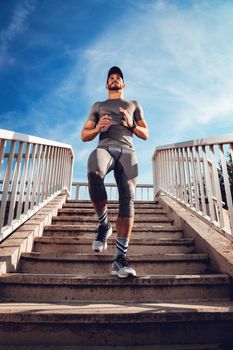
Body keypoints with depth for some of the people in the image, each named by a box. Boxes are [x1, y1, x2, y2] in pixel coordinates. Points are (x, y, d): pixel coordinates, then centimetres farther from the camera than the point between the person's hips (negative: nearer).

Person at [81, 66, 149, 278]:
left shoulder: (134, 105, 32)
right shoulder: (98, 106, 31)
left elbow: (145, 134, 23)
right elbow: (84, 135, 23)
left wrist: (131, 124, 3)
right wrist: (97, 128, 0)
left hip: (127, 150, 1)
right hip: (104, 147, 0)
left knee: (128, 197, -20)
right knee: (94, 173, -37)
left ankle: (120, 257, -21)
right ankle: (104, 225, -16)